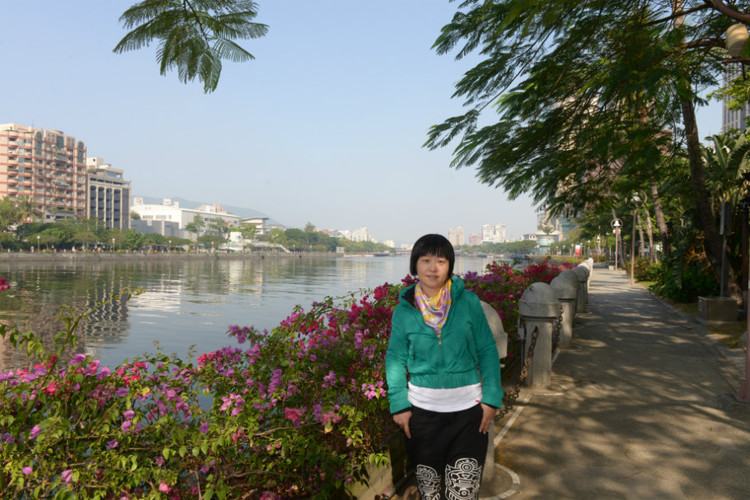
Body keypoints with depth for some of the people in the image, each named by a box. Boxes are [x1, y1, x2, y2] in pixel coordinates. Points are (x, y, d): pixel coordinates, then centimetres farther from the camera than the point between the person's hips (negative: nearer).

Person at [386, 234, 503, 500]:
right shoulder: (404, 309, -2)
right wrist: (399, 405, -2)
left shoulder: (468, 301, -4)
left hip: (468, 408, -1)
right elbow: (395, 358, 3)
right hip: (422, 410, 1)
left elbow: (487, 350, 0)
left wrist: (492, 398, -4)